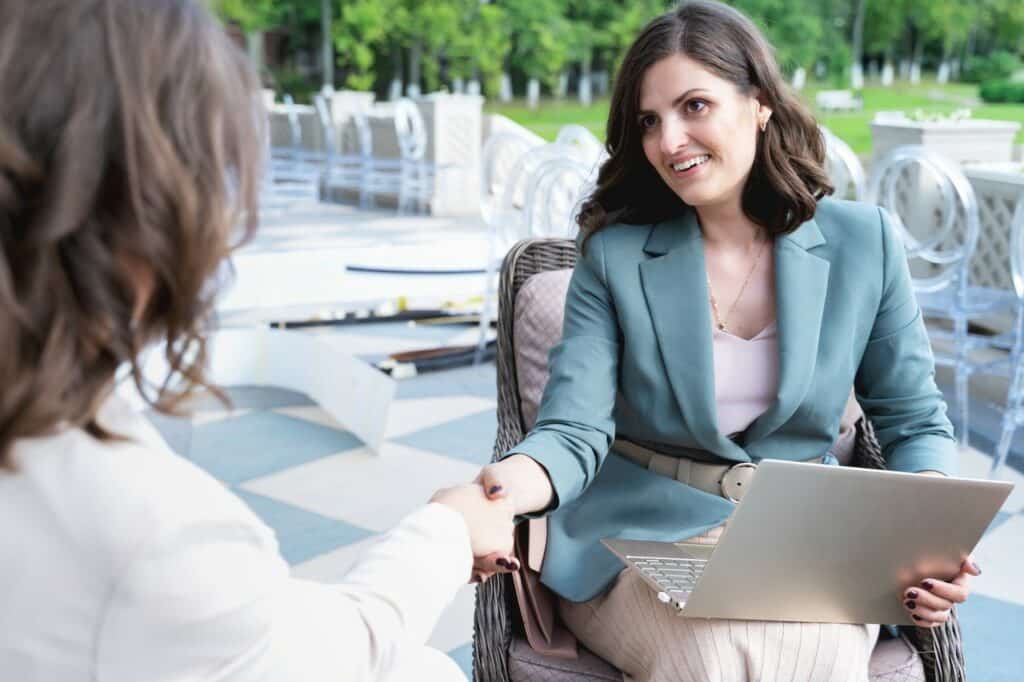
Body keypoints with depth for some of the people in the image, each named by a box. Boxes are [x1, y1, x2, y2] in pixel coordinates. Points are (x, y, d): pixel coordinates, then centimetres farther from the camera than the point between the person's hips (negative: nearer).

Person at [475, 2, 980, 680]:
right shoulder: (615, 256, -2)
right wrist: (502, 488, -33)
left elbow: (914, 422, 7)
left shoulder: (862, 242, 1)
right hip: (642, 540, 0)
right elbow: (575, 429, -10)